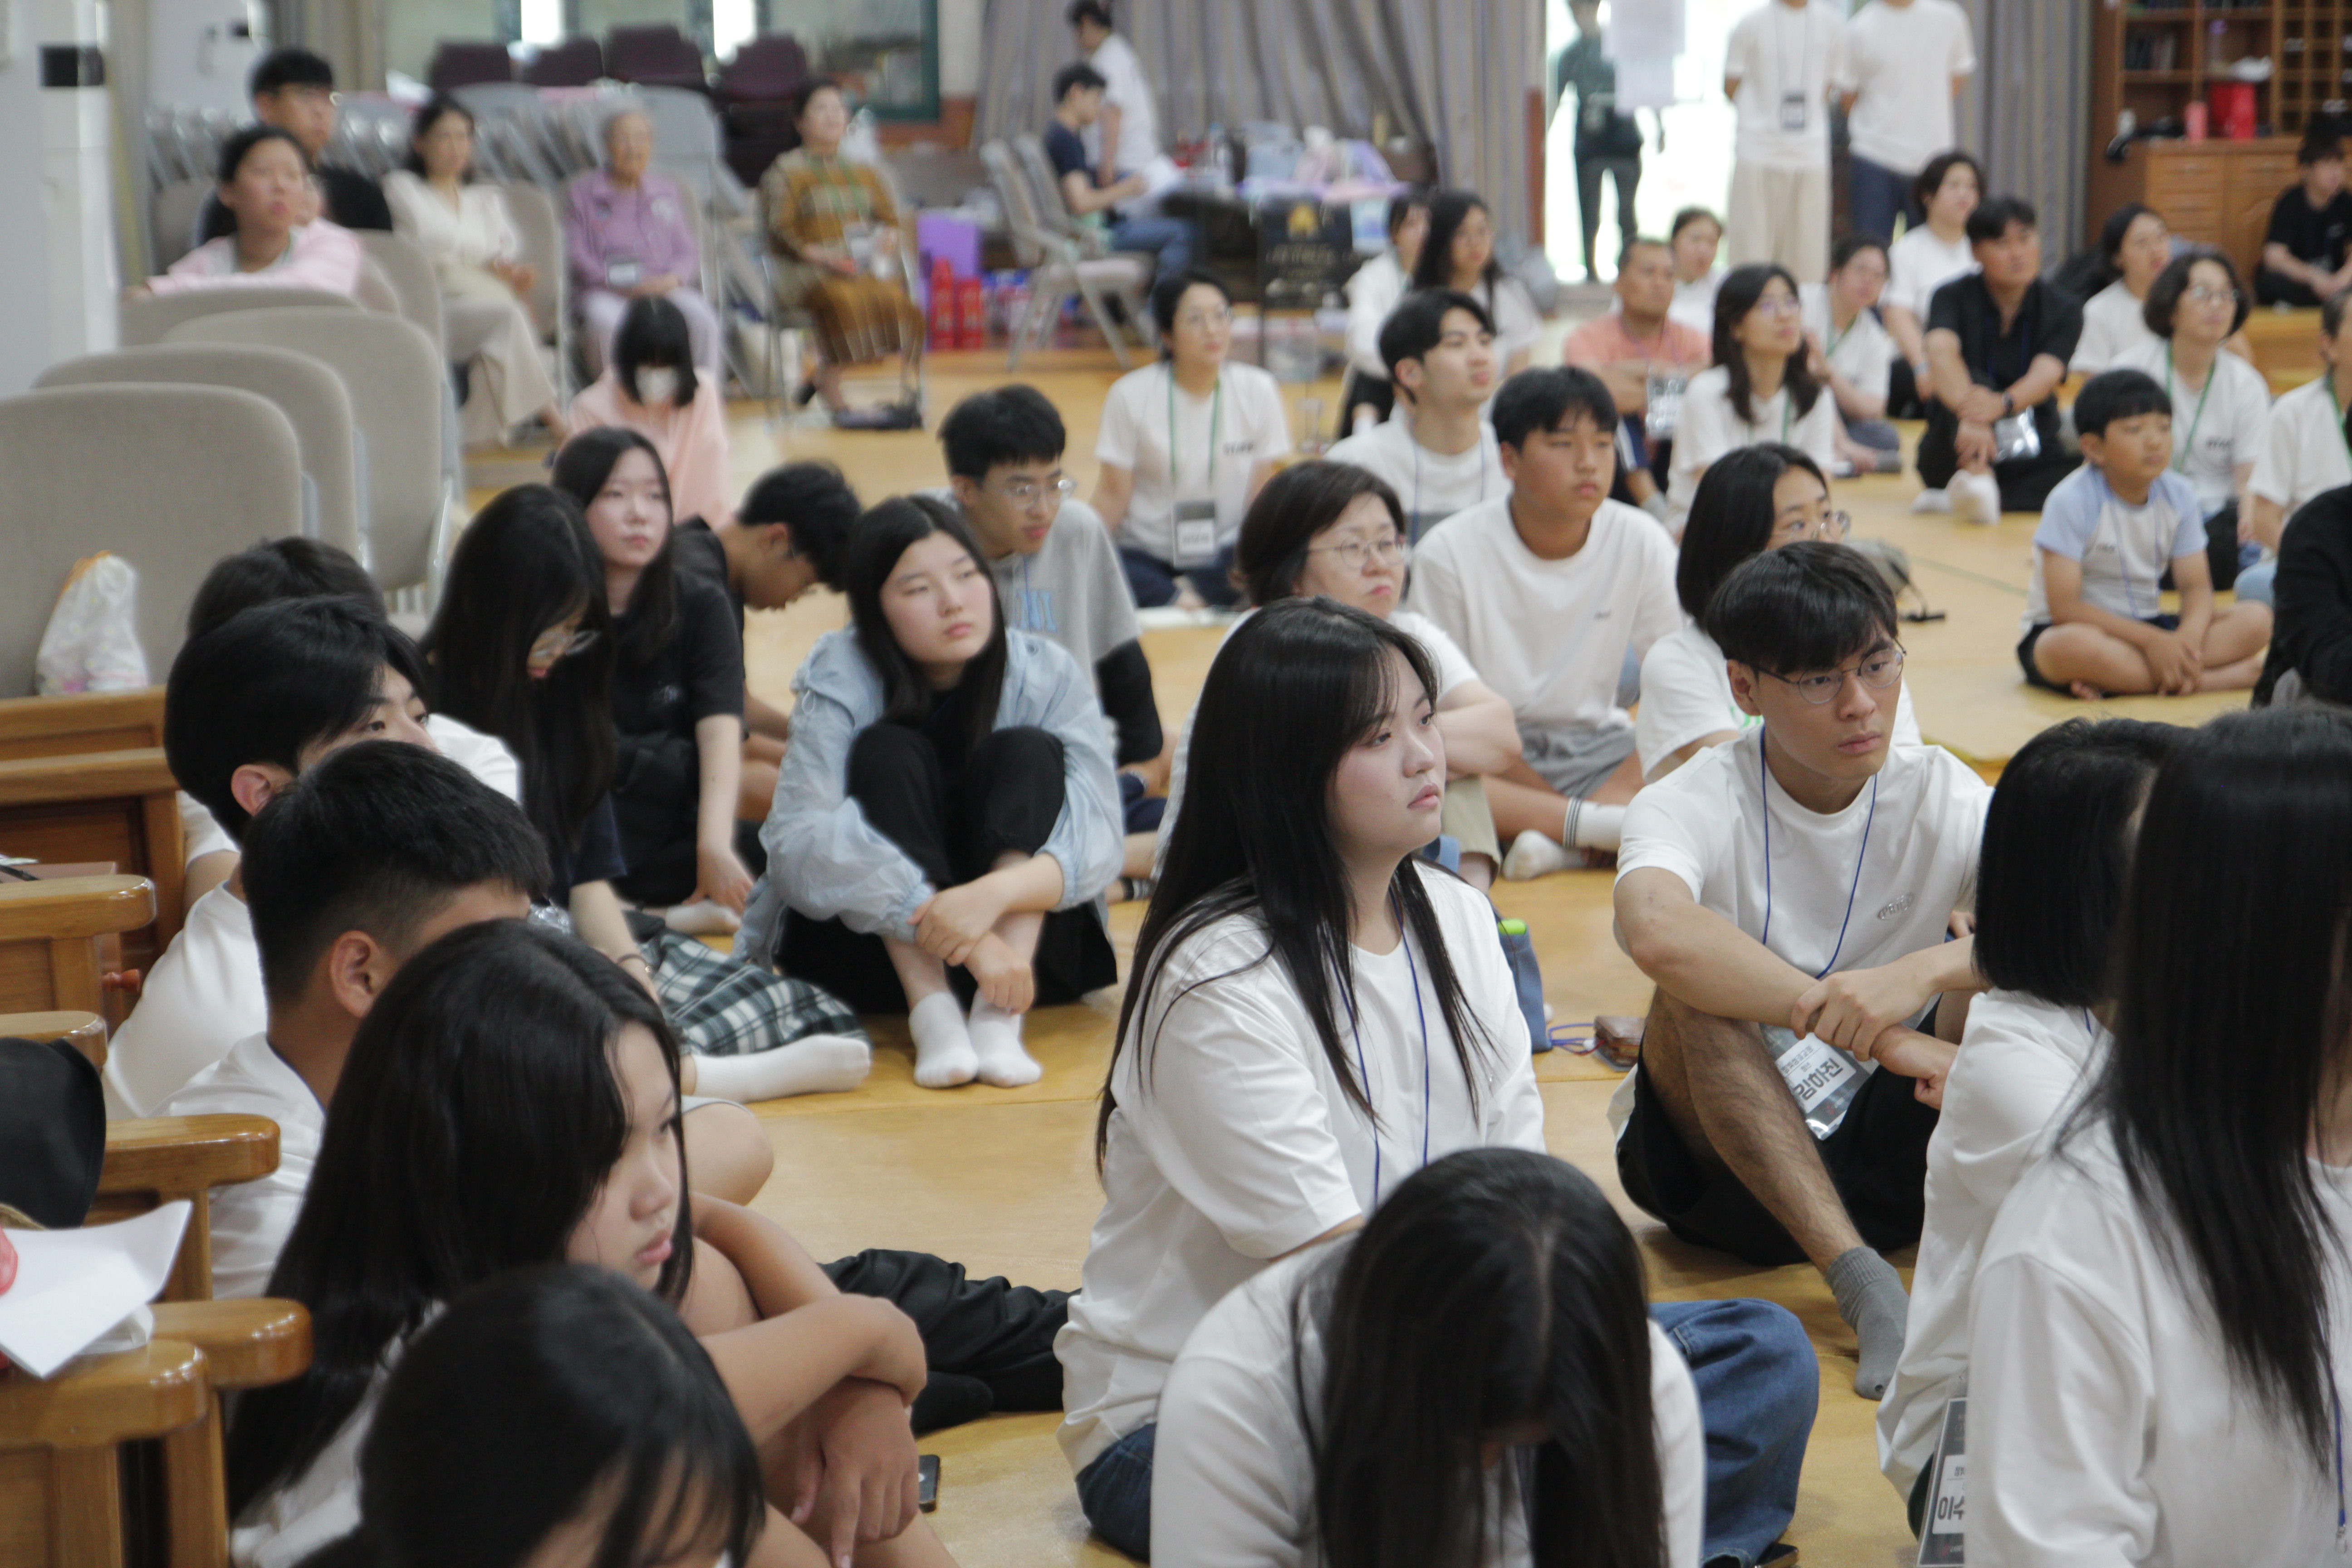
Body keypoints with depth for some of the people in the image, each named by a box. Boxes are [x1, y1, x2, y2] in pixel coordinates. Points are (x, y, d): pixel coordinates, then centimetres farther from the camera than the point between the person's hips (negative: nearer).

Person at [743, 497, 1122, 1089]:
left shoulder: (1050, 676, -7)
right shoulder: (839, 680, -12)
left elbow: (1098, 840, -19)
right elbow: (799, 841, -26)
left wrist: (998, 893, -41)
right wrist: (946, 926, -39)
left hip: (1025, 937, 1)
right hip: (875, 947, -1)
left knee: (1028, 752, -20)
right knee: (889, 753, -22)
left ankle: (1000, 1016, -36)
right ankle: (932, 1014, -36)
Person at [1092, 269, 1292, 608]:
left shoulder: (1259, 391, 0)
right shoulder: (1131, 396, -5)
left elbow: (1264, 494, 1)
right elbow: (1113, 494, -6)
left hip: (1226, 555, 2)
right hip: (1149, 552, -2)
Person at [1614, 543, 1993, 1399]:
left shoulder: (1938, 795, -4)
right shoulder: (1694, 803, -14)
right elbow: (1656, 930, -40)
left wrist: (1925, 972, -37)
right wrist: (1881, 1035, -40)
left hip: (1890, 1146, 2)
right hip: (1728, 1162, -2)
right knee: (1695, 1001, -32)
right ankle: (1861, 1280, -39)